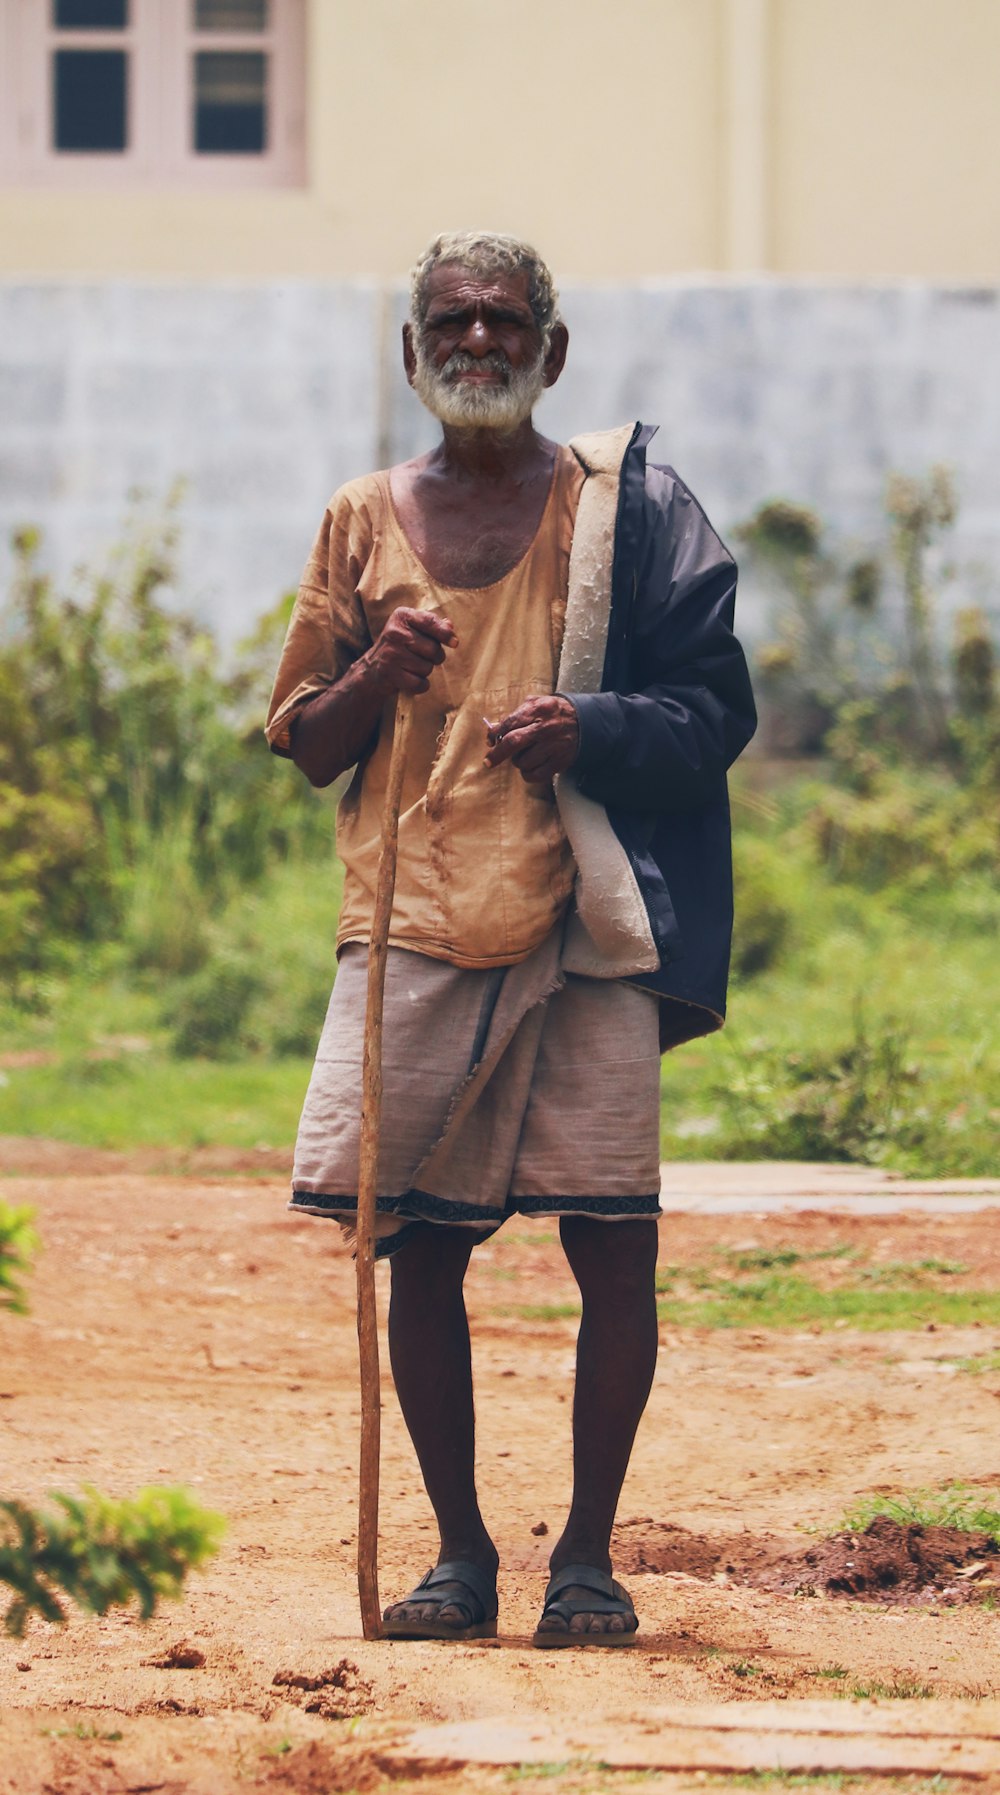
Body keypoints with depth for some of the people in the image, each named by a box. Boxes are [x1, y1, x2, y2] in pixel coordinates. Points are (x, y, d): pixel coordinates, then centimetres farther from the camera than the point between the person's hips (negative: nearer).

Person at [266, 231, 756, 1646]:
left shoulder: (622, 504, 6)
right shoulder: (366, 521, 14)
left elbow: (716, 707, 4)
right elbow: (300, 743, 17)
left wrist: (593, 731, -15)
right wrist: (373, 678, -4)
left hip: (588, 928, -2)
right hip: (416, 929, 2)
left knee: (612, 1242, -6)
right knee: (419, 1245, 1)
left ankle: (588, 1556, 6)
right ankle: (460, 1554, 13)